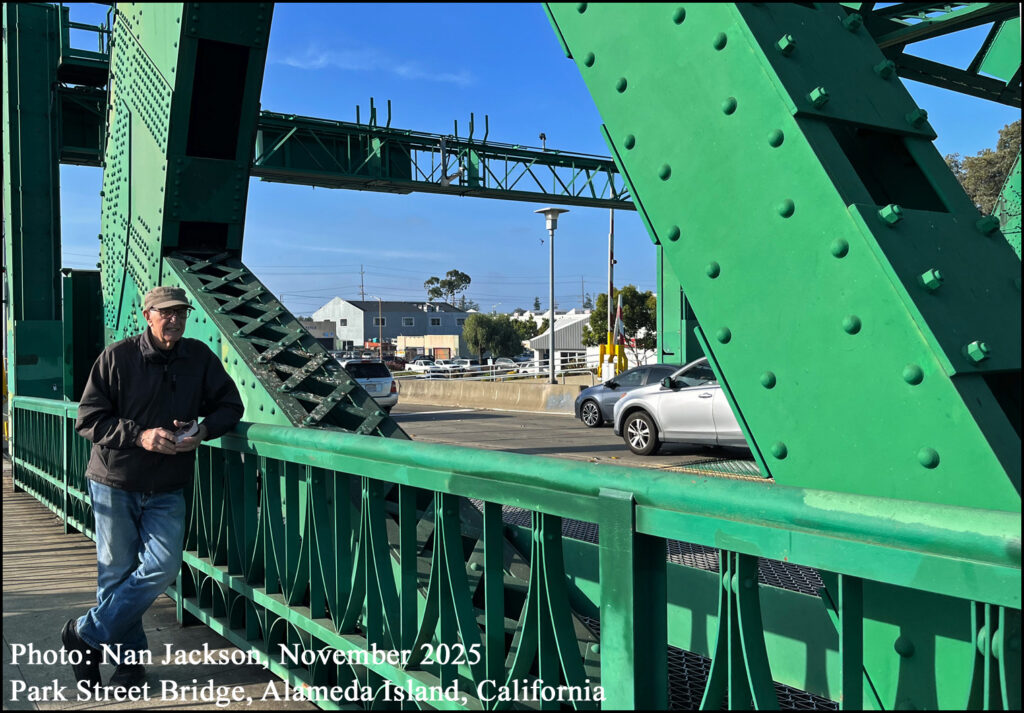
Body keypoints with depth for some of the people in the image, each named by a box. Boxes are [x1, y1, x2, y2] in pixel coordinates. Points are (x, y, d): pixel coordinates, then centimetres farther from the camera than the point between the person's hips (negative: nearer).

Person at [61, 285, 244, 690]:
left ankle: (85, 634, 8)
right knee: (116, 571, 4)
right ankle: (130, 659, 21)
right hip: (115, 484, -2)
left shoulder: (200, 358, 2)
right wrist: (140, 435, -21)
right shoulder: (117, 357, -6)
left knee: (163, 566, -10)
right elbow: (88, 419, -7)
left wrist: (203, 431, -13)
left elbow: (230, 405, 7)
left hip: (167, 490, 2)